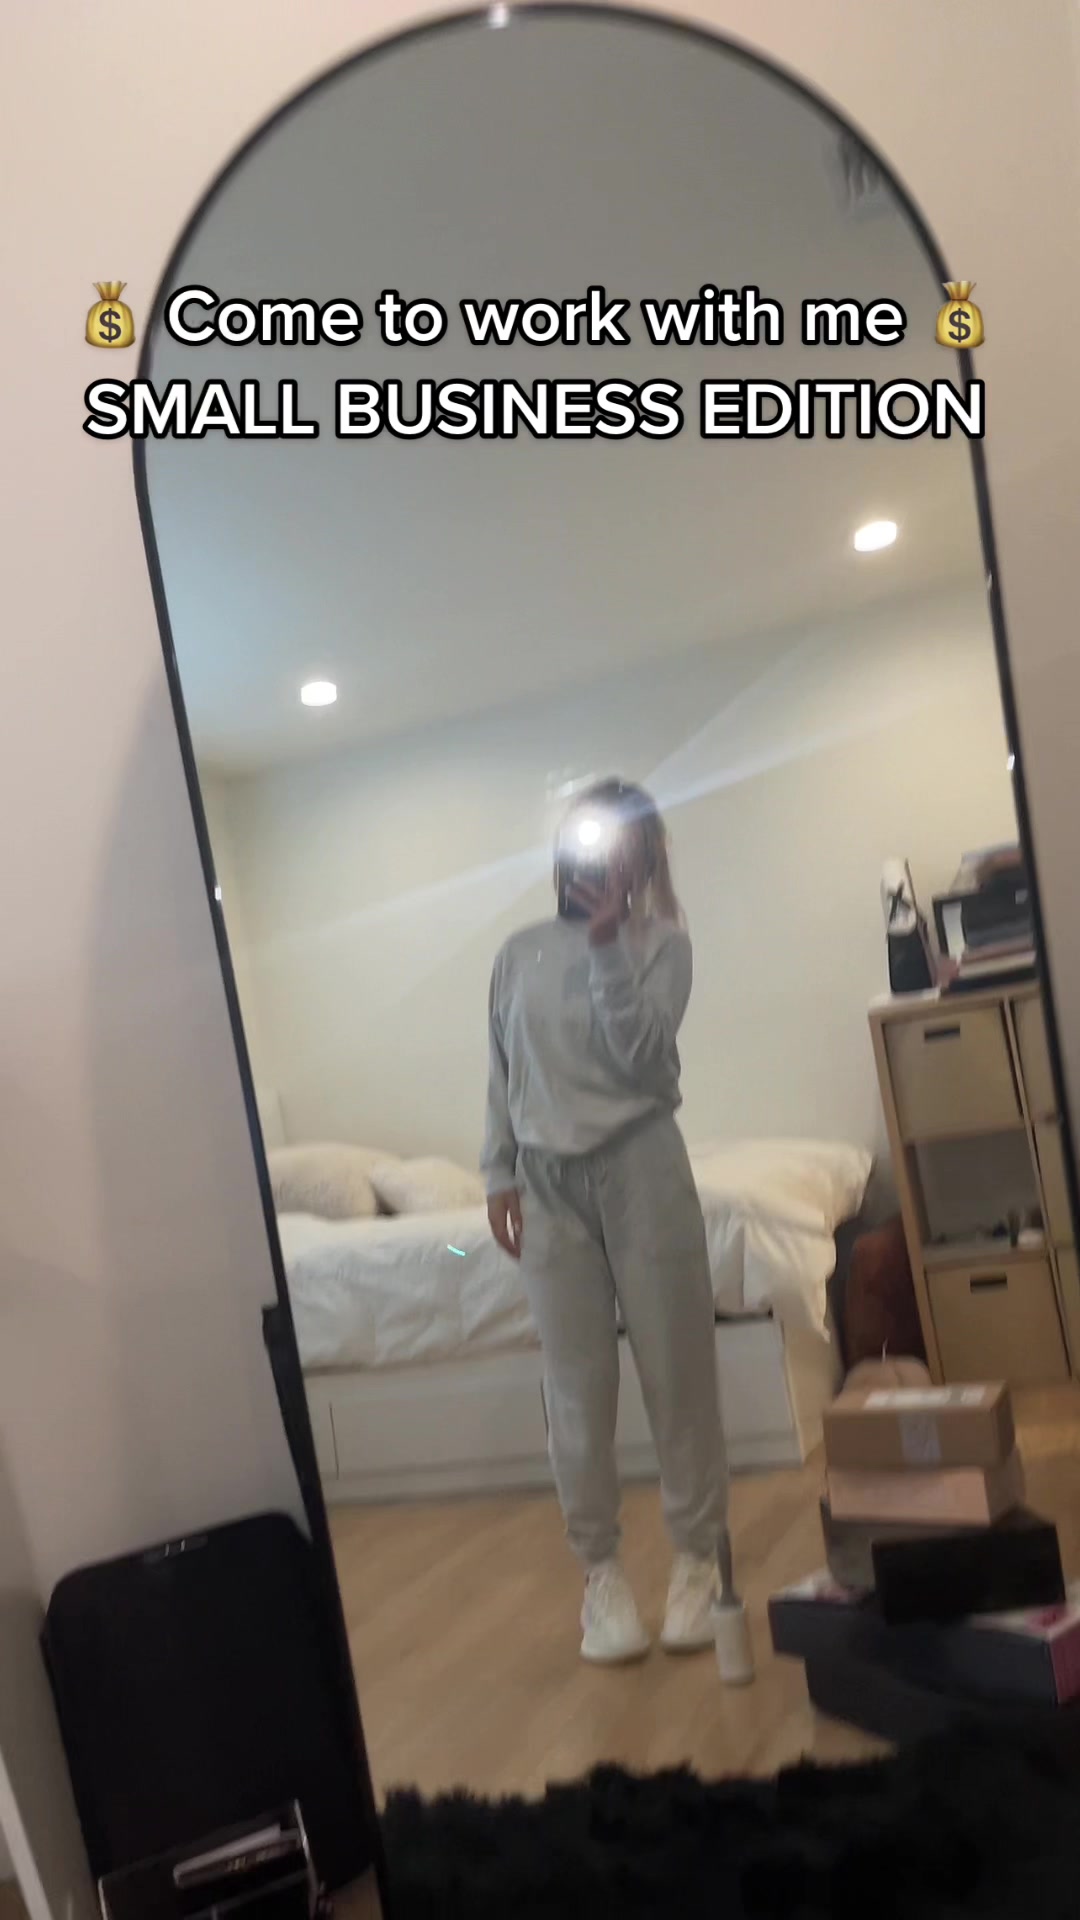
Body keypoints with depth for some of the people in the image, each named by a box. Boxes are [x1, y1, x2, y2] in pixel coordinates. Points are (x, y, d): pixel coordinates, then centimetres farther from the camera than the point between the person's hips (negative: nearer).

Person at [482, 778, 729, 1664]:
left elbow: (643, 1054, -12)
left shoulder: (661, 942, 2)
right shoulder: (521, 951, 10)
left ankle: (699, 1556, 19)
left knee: (676, 1368, 4)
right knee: (578, 1384, 5)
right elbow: (502, 1073, 12)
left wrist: (606, 946, -15)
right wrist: (500, 1173, 5)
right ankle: (601, 1568, 18)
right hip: (549, 1179, 2)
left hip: (641, 1166, -2)